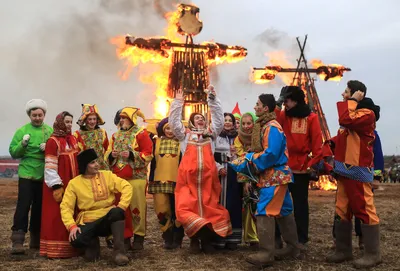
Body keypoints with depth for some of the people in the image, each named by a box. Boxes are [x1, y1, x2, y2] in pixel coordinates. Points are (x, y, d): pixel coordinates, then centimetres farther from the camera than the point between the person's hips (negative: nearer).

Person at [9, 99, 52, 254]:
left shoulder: (50, 131, 5)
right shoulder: (22, 131, -1)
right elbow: (13, 153, -3)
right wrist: (23, 144, -21)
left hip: (44, 176, 3)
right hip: (27, 174, -3)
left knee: (40, 207, 10)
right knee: (23, 206, -7)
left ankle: (36, 239, 22)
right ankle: (18, 241, -5)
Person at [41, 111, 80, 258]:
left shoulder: (73, 139, 12)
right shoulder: (53, 141, -11)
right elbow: (50, 166, -14)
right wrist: (56, 186, -18)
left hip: (73, 182, 7)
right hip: (59, 184, -7)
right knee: (57, 216, -3)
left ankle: (72, 245, 19)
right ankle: (55, 248, 3)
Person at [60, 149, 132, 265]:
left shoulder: (107, 175, 0)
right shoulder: (74, 183, -1)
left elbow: (127, 187, -5)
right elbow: (66, 206, -6)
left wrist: (122, 206, -20)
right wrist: (71, 225, -21)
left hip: (108, 219, 0)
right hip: (88, 222, 0)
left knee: (117, 212, -35)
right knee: (76, 240, -30)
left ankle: (119, 251, -26)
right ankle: (93, 245, 6)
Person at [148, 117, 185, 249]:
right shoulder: (156, 141, 10)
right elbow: (152, 160, 10)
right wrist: (151, 178, 2)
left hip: (176, 180, -2)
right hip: (160, 181, 2)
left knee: (177, 211, 4)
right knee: (162, 211, 1)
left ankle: (177, 239, 16)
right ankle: (168, 238, 15)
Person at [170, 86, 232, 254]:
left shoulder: (211, 132, 22)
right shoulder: (185, 134, 20)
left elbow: (218, 117, 15)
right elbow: (174, 121, 11)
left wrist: (212, 98, 9)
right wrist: (178, 102, 6)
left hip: (208, 175, 1)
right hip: (188, 175, -1)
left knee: (209, 206, 1)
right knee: (187, 206, -7)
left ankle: (206, 240, 9)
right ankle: (195, 239, 5)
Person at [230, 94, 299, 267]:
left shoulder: (272, 127, -16)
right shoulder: (264, 126, 15)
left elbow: (271, 154, -24)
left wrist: (247, 161, -16)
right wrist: (245, 159, 4)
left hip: (274, 176, -10)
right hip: (275, 175, 10)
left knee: (265, 211, -12)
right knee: (283, 211, 14)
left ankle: (266, 253, -12)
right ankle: (292, 247, 23)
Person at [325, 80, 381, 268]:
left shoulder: (366, 113, -13)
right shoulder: (354, 113, 19)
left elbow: (345, 120, -29)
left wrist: (352, 101, -16)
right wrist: (333, 142, 5)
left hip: (358, 171, -10)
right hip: (345, 170, 10)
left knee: (364, 210, -5)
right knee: (342, 210, 12)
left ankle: (372, 254, 3)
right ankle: (343, 250, 20)